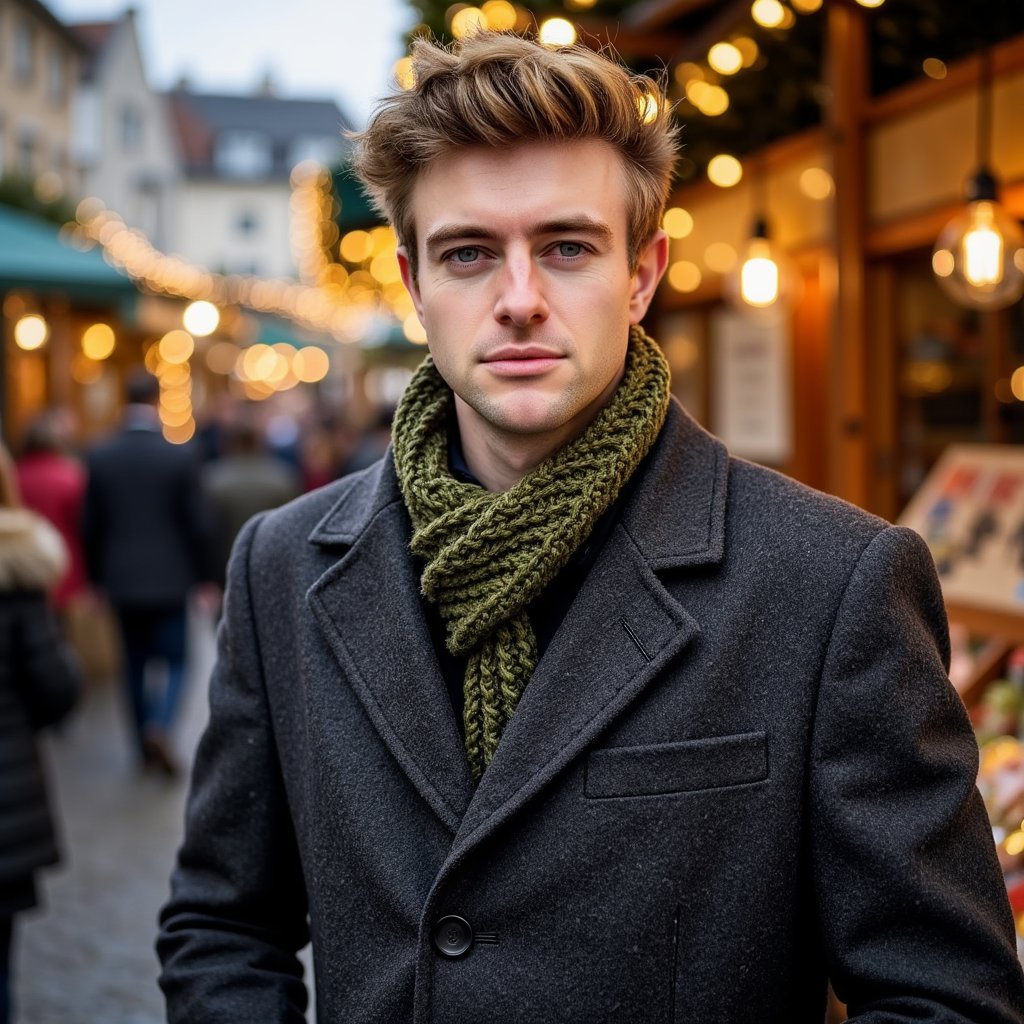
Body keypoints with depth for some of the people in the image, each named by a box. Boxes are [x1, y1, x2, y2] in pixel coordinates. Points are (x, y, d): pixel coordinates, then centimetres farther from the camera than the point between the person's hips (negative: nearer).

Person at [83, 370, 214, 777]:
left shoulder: (99, 456, -3)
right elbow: (198, 524, -8)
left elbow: (90, 525, 2)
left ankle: (144, 744, 20)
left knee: (134, 663, 15)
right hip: (169, 579, -3)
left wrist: (96, 577, 12)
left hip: (120, 579, 3)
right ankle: (160, 726, -14)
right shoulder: (180, 456, -11)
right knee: (175, 659, 9)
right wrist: (205, 577, 2)